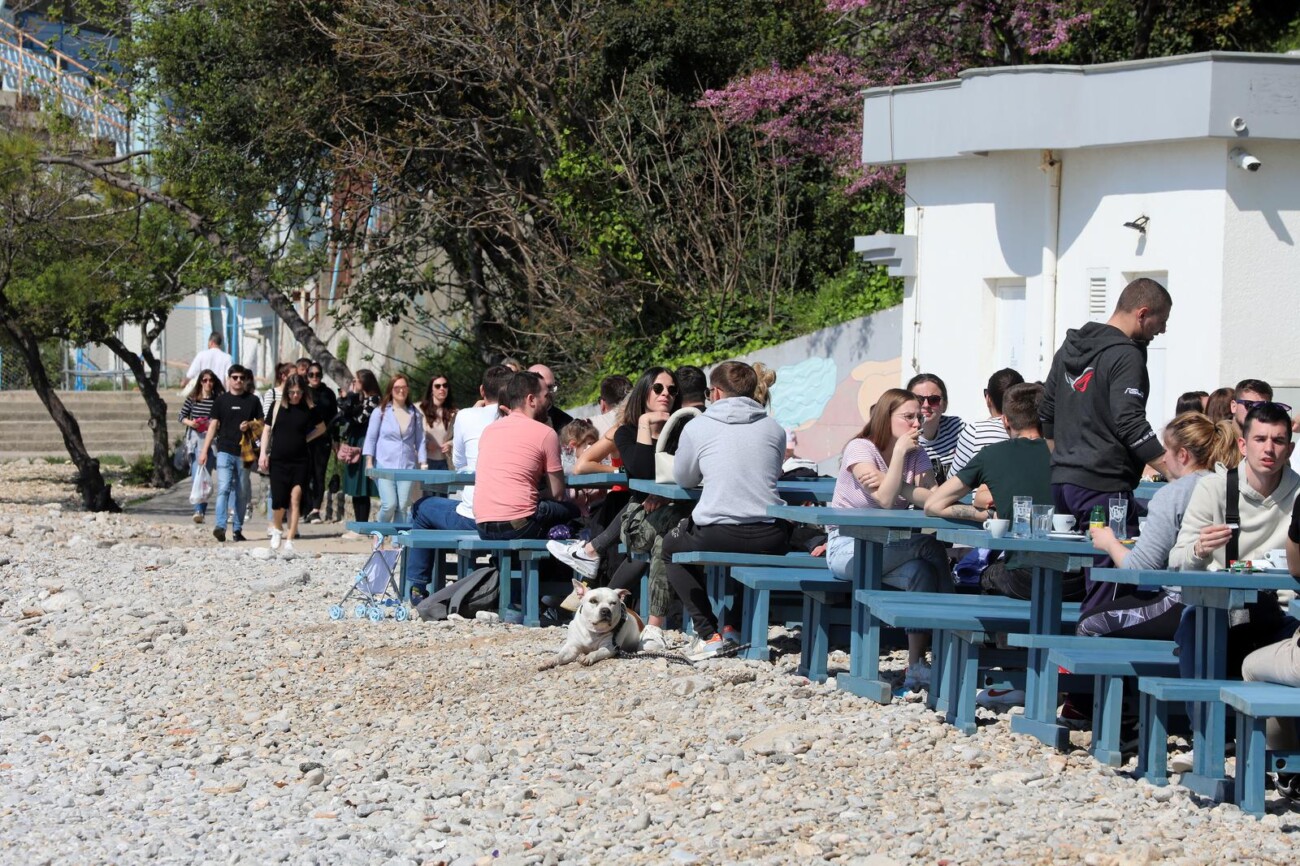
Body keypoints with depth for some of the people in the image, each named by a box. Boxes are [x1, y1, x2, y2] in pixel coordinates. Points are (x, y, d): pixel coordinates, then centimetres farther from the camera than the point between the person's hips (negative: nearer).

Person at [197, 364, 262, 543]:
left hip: (244, 452, 2)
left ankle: (238, 529, 13)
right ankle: (220, 526, -22)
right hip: (225, 451, -2)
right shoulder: (221, 401, 6)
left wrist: (250, 424, -9)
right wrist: (204, 450, 1)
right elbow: (213, 426, 7)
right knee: (223, 489, -14)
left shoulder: (252, 401, 9)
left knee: (241, 493, 6)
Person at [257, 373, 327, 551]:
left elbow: (321, 428, 15)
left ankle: (290, 539, -3)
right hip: (278, 461, 0)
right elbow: (267, 430, 7)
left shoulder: (310, 409, 1)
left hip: (300, 461, 0)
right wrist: (263, 454, 0)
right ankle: (277, 528, 29)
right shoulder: (278, 407, 1)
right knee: (278, 500, 0)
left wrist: (306, 439, 2)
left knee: (295, 499, -8)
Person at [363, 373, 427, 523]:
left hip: (407, 467, 2)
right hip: (384, 465, -2)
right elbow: (371, 438, 5)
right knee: (389, 504, -14)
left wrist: (423, 463, 5)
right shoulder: (380, 412, 5)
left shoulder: (415, 414, 11)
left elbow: (420, 440, 14)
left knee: (402, 506, -4)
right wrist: (369, 463, -3)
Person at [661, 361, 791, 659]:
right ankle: (733, 626, 28)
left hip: (716, 534, -3)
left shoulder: (697, 427, 2)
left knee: (671, 548, 30)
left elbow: (684, 478, 16)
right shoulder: (774, 428, 10)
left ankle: (710, 634, 13)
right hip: (771, 540, 3)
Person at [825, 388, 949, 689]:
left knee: (922, 571, -28)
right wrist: (899, 452, -21)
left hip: (887, 549, 5)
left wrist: (894, 486, -25)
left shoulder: (917, 455, 5)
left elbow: (931, 500, -13)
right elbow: (885, 499, -24)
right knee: (930, 548, -25)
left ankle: (917, 666, -19)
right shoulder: (860, 449, -11)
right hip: (847, 548, -5)